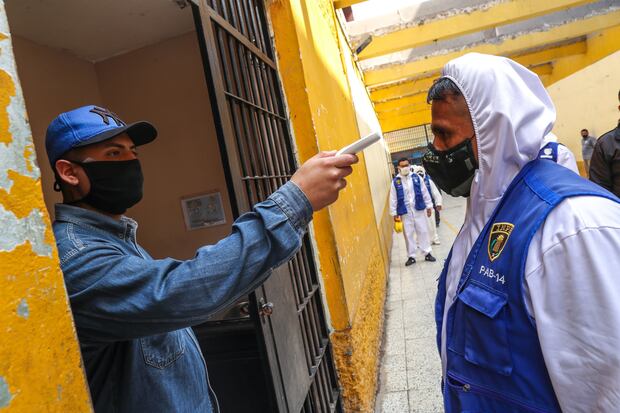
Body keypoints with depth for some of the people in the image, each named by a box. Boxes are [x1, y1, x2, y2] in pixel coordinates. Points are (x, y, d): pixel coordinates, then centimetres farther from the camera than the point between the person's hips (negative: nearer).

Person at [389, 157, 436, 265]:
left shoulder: (416, 178, 1)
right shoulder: (395, 182, -3)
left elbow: (425, 193, 6)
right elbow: (393, 199, -1)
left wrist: (429, 206, 7)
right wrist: (394, 213, -2)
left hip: (419, 209, 1)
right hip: (405, 212, -1)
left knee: (423, 231, 7)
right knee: (408, 234, 4)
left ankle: (427, 253, 19)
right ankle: (411, 256, 15)